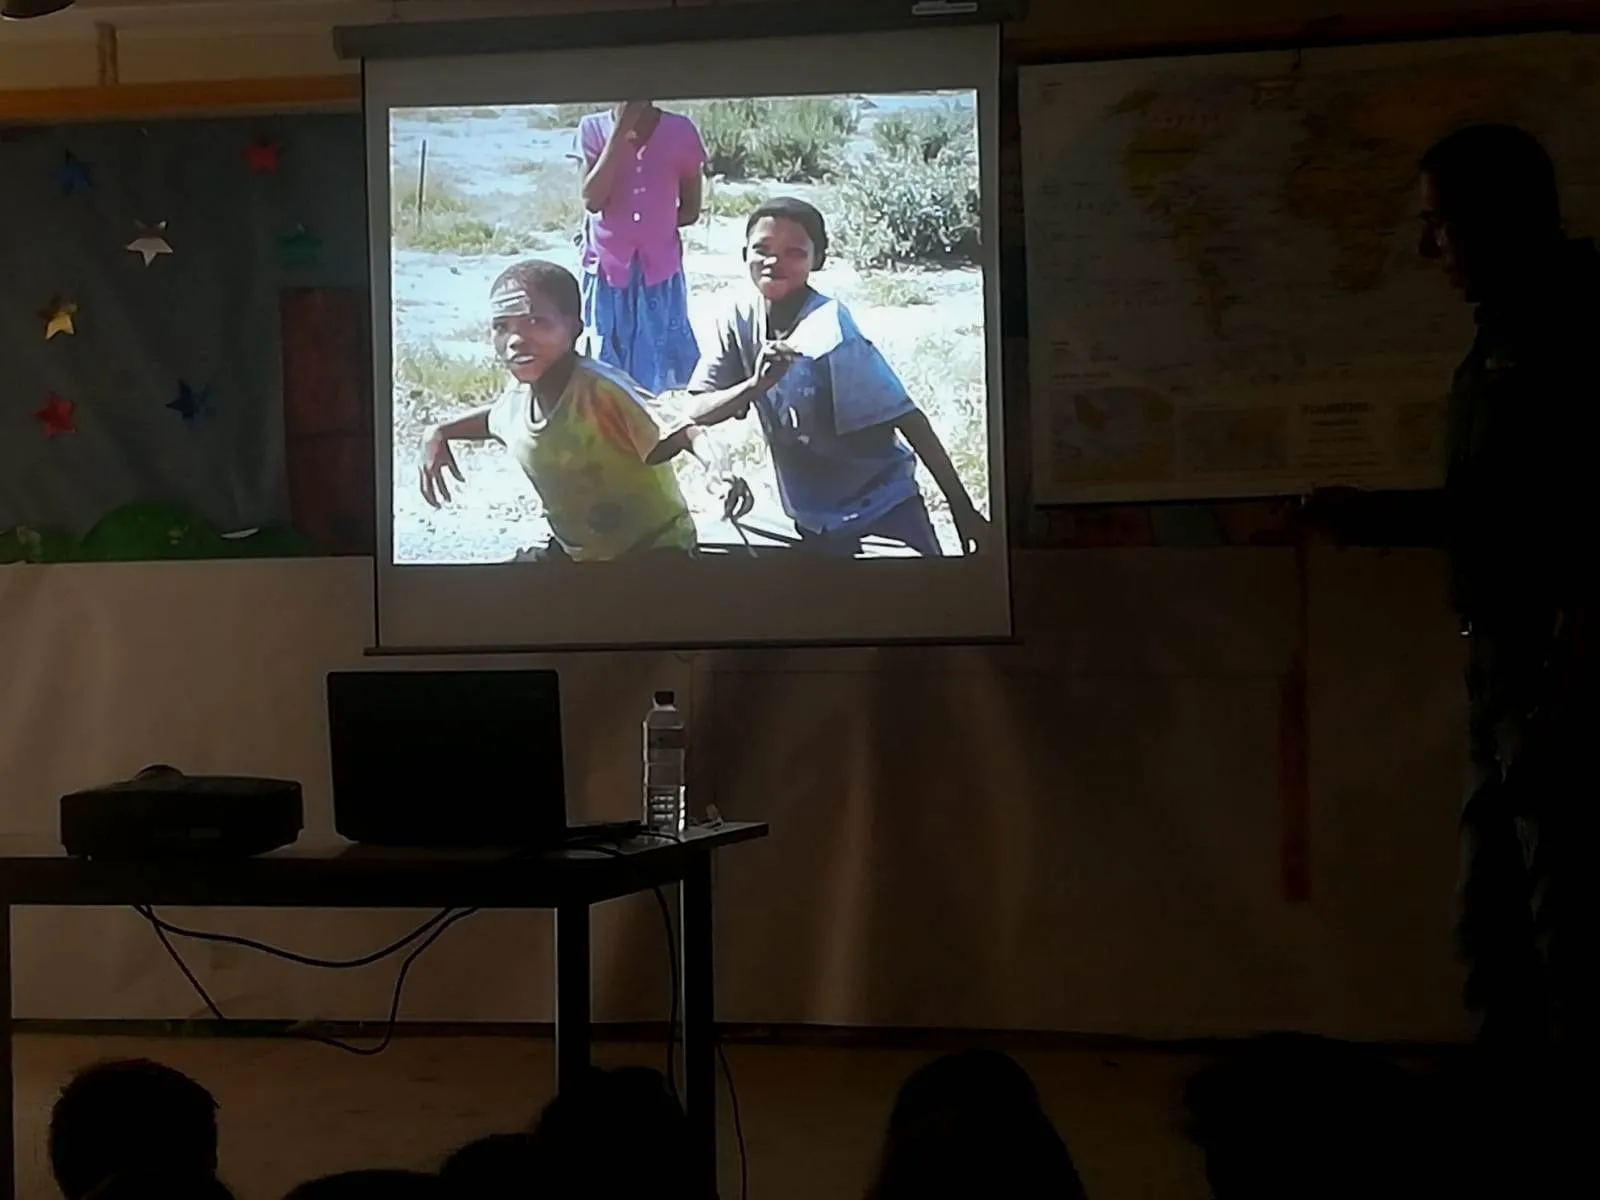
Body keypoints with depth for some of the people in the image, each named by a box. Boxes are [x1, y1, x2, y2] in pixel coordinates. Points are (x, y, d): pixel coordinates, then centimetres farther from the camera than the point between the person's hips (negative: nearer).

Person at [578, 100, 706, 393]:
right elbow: (592, 200, -20)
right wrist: (619, 132, -23)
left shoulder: (680, 131, -6)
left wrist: (653, 224, -8)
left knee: (662, 364, 7)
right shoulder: (593, 128, -8)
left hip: (660, 269, 1)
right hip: (608, 267, -1)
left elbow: (690, 210, 4)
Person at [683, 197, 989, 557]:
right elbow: (696, 410, -7)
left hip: (882, 510, -5)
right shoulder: (740, 318, -7)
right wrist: (755, 385, -27)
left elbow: (909, 419, -22)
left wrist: (963, 511, -23)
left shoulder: (830, 332, -23)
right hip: (814, 520, 5)